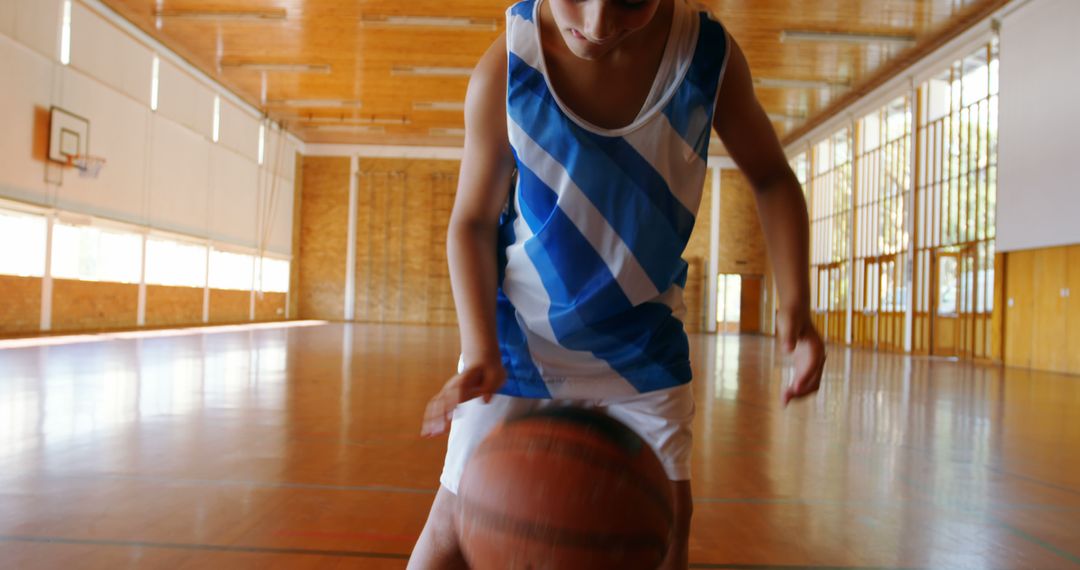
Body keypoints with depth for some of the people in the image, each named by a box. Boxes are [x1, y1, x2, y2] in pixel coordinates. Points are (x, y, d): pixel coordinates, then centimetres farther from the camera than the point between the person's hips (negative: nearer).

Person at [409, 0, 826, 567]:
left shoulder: (709, 54, -16)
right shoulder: (505, 67, -20)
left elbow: (771, 179, -1)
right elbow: (472, 222, -10)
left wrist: (795, 304, -14)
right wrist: (481, 349, -24)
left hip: (640, 335, 2)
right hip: (519, 329, -1)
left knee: (667, 513, 6)